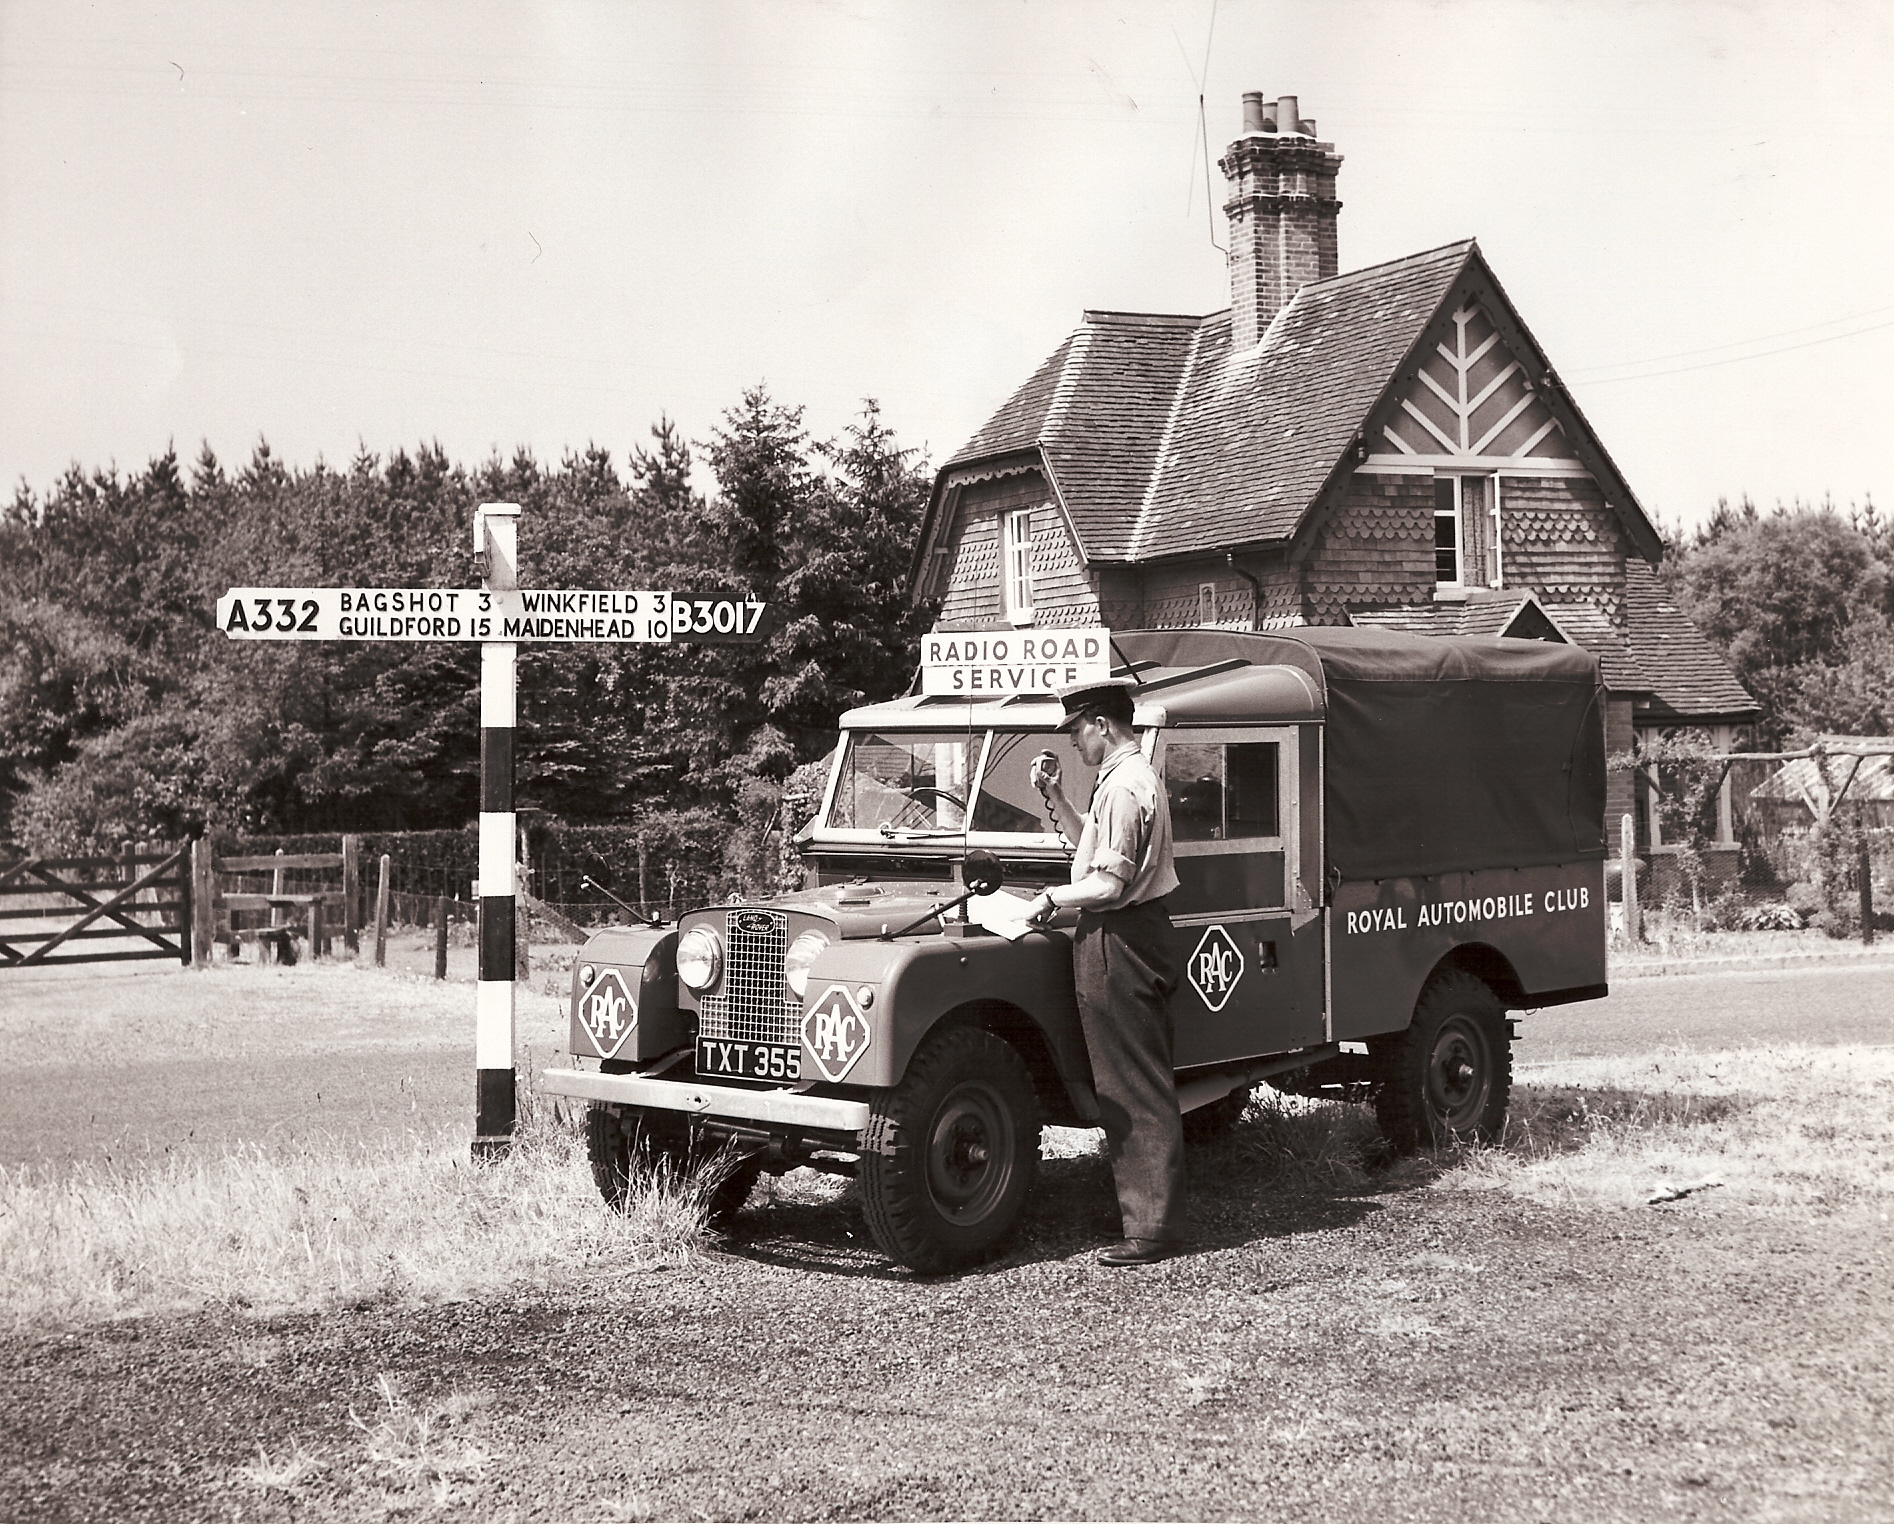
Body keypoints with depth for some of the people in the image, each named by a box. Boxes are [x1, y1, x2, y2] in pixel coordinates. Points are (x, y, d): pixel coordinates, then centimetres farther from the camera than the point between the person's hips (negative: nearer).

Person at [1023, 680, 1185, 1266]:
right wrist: (1053, 794, 16)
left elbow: (1107, 885, -22)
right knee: (1137, 1082, 14)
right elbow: (1091, 846, 26)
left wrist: (1051, 898, -7)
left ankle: (1154, 1229, -2)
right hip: (1139, 933, 11)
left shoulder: (1123, 787, -18)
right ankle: (1145, 1210, 21)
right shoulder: (1135, 776, 16)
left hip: (1118, 941, -11)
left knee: (1135, 1090, -7)